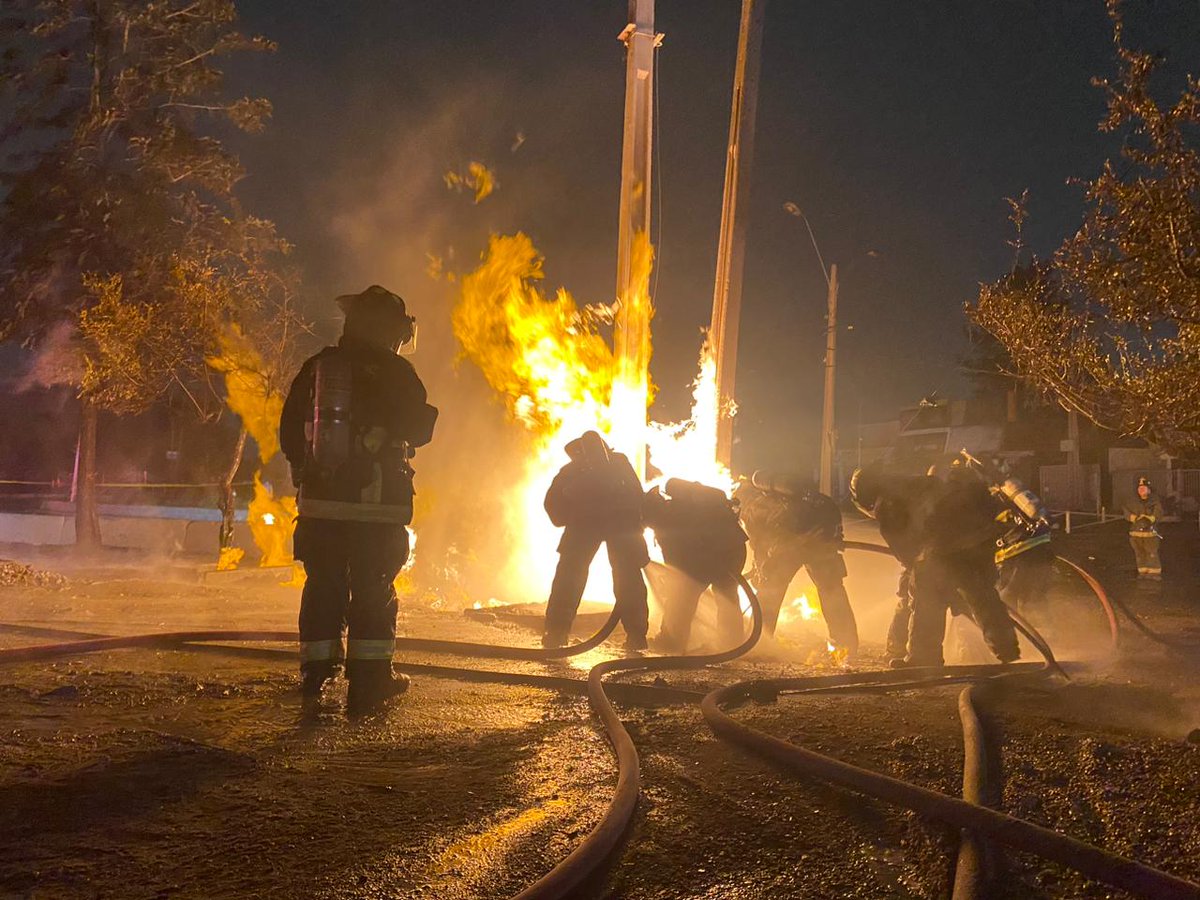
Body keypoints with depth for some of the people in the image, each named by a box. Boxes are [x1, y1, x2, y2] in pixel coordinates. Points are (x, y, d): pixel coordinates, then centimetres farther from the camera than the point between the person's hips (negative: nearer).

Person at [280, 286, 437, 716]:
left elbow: (289, 432, 11)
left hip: (320, 500, 4)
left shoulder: (316, 367, 8)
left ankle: (316, 675, 16)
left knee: (323, 586, 11)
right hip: (376, 504, -4)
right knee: (373, 590, 3)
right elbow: (418, 429, -2)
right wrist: (427, 413, 19)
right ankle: (368, 681, 4)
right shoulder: (394, 371, -6)